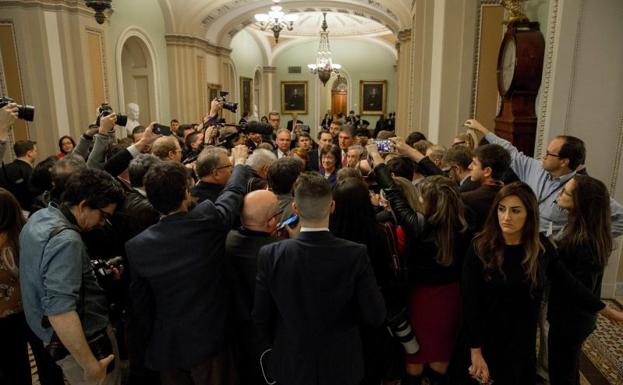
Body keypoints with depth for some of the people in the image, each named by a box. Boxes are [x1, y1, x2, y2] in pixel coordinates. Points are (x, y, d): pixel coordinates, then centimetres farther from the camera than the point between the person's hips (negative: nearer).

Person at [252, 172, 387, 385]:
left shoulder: (270, 255, -20)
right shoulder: (356, 254, -22)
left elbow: (261, 318, -9)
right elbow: (376, 316, -15)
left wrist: (282, 346, 9)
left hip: (291, 365, 1)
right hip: (342, 365, 0)